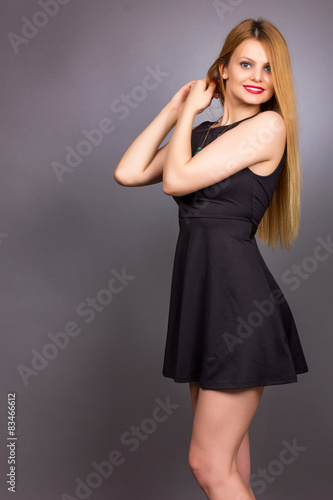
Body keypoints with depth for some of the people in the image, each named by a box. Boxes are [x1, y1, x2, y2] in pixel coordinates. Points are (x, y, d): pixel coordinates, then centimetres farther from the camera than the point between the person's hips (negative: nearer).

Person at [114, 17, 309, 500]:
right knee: (227, 451, 18)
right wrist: (175, 108, 10)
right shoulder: (202, 132, 15)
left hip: (238, 296, -8)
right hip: (200, 294, 8)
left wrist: (191, 111, 2)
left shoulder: (269, 125, -8)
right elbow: (128, 173, 6)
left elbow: (177, 180, -13)